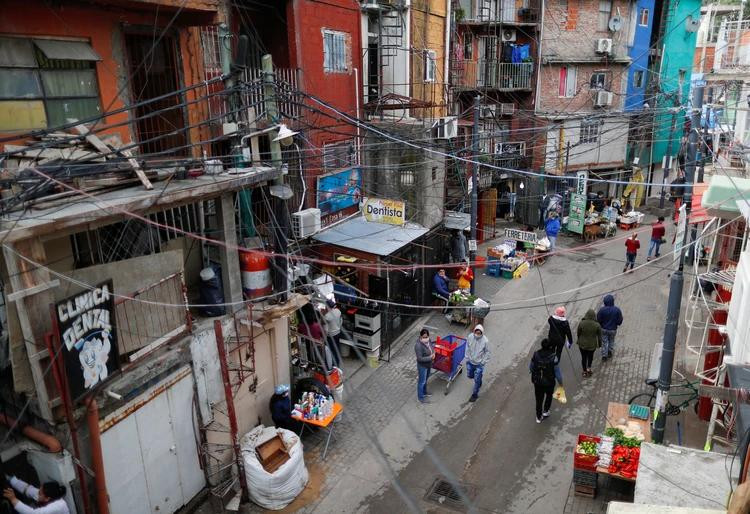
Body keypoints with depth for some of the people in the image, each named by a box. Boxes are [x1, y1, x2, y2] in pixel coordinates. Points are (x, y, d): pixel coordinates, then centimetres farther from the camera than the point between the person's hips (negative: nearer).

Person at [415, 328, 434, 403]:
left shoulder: (428, 341, -9)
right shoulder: (418, 345, -32)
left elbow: (432, 348, 10)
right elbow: (420, 358, -29)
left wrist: (433, 353, -11)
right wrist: (430, 358, -27)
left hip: (429, 364, 8)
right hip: (422, 366, -8)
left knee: (426, 379, 27)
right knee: (422, 381, 10)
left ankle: (424, 393, 48)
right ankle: (420, 397, 28)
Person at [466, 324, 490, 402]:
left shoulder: (485, 341, -24)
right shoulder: (470, 337, -15)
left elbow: (487, 352, -9)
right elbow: (467, 348, 0)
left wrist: (483, 362, -9)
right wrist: (467, 358, 2)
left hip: (479, 364, -4)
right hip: (470, 362, 4)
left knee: (477, 380, 4)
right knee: (470, 375, 20)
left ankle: (475, 394, 24)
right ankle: (479, 381, 51)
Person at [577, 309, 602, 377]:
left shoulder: (581, 323, -19)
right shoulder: (597, 325, -19)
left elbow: (578, 333, -5)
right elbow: (599, 336, -8)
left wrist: (579, 341, 13)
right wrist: (599, 344, 9)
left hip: (582, 344, 0)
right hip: (592, 345, 0)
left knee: (583, 357, 19)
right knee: (590, 356, 28)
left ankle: (584, 371, 30)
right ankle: (588, 368, 23)